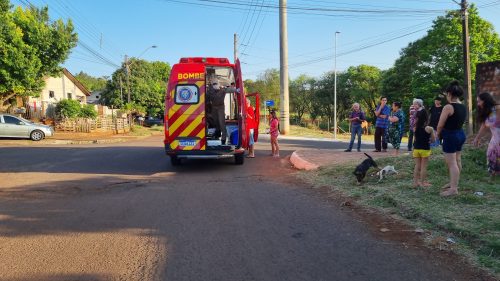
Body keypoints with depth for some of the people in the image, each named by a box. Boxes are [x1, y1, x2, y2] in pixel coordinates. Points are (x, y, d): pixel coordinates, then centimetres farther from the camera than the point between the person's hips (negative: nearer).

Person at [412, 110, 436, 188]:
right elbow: (433, 139, -3)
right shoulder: (429, 128, -12)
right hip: (425, 149, -4)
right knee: (423, 167, 4)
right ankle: (422, 182, 9)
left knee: (417, 166, 11)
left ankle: (415, 182, 14)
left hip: (416, 149, 4)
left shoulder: (415, 128, -3)